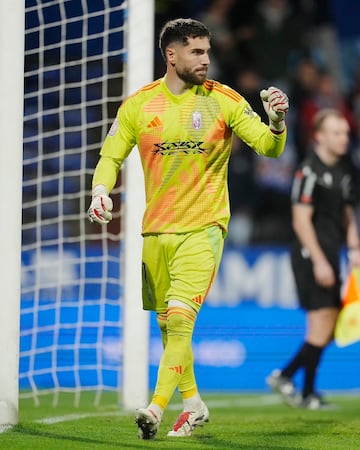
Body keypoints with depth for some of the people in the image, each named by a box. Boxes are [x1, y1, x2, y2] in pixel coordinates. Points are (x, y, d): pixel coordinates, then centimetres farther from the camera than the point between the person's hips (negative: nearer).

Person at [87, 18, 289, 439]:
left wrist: (276, 121, -24)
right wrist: (101, 190, -13)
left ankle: (156, 409, -21)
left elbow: (269, 147, -3)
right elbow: (111, 156, 7)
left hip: (203, 227, -3)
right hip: (156, 229, 4)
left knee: (180, 317, -18)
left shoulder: (224, 100, -3)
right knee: (166, 323, 12)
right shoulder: (138, 105, 1)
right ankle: (193, 404, 29)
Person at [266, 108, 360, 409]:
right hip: (311, 256, -9)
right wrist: (319, 261, -18)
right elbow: (301, 221, -16)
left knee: (332, 327, 9)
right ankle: (308, 394, 1)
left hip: (329, 256, 9)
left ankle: (284, 376, 16)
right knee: (321, 326, -8)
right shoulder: (310, 171, -12)